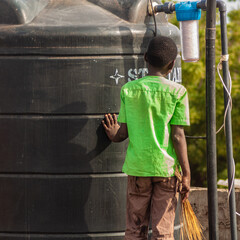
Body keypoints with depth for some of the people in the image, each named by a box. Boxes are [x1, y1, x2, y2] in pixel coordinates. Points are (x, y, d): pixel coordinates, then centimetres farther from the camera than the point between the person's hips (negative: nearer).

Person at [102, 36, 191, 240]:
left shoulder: (129, 90, 1)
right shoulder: (177, 92, -6)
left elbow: (123, 133, 2)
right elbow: (178, 136, -8)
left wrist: (113, 135, 25)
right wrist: (186, 174, -3)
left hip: (137, 166, 2)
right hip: (166, 168, -2)